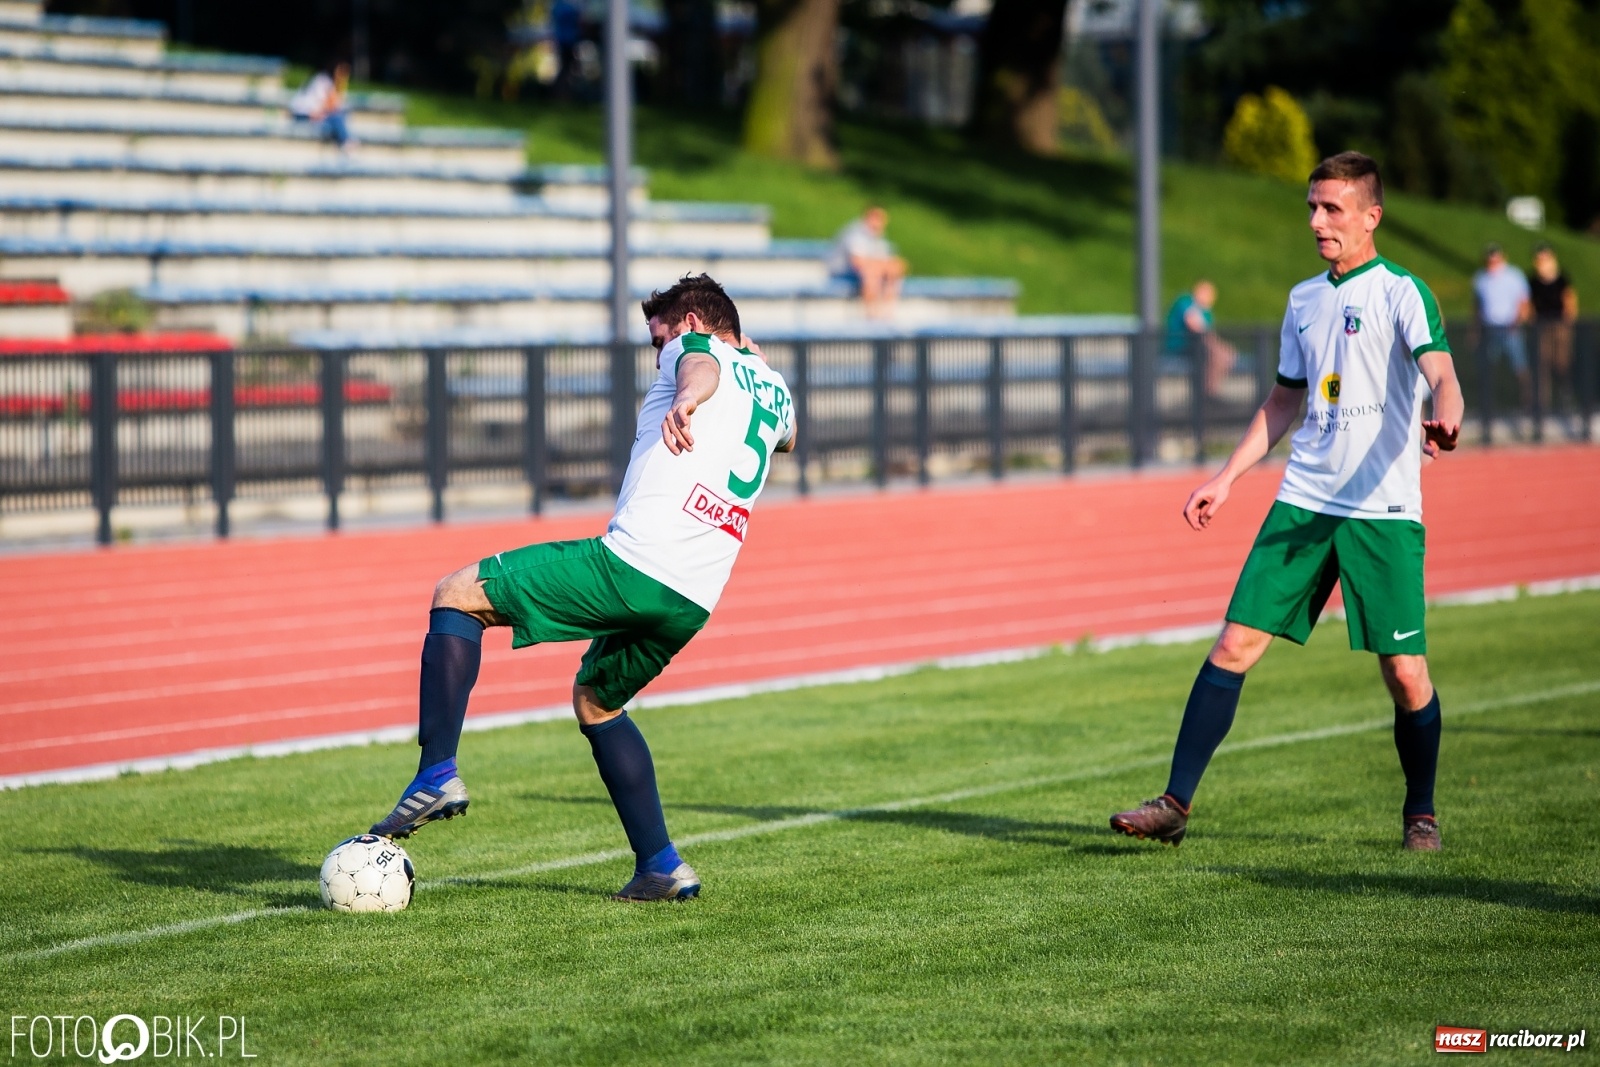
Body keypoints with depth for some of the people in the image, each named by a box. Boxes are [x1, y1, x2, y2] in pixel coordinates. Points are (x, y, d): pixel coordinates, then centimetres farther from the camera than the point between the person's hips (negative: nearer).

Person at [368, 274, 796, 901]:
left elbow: (701, 367, -20)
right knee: (596, 702, 30)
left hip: (631, 562, -8)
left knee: (456, 595, 4)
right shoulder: (774, 390, 26)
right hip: (694, 604, 8)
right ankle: (660, 867, 22)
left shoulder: (696, 349, 8)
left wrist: (686, 399, -43)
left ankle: (438, 774, -12)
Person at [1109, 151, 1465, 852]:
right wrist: (1225, 479, 21)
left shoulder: (1401, 293, -4)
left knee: (1405, 671, -4)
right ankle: (1176, 805, -1)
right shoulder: (1304, 300, 15)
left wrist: (1443, 422, -41)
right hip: (1303, 502, 5)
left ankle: (1420, 814, 17)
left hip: (1383, 511, -5)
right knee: (1236, 642, -4)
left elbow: (1442, 376, -19)